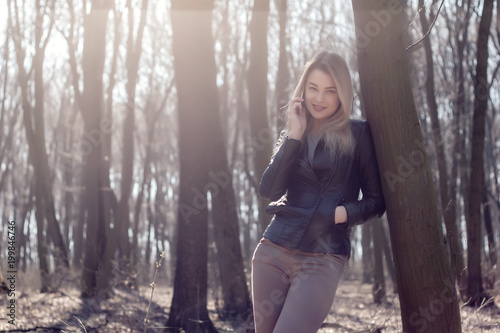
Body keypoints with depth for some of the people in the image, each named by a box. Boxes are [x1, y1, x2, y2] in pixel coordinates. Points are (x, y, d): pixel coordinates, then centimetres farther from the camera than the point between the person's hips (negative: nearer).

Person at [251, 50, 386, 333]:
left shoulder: (357, 134, 1)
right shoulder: (293, 135, 12)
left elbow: (376, 201, 4)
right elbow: (270, 191, -3)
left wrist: (344, 212, -14)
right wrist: (294, 136, -7)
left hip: (323, 260, -4)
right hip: (274, 252, 4)